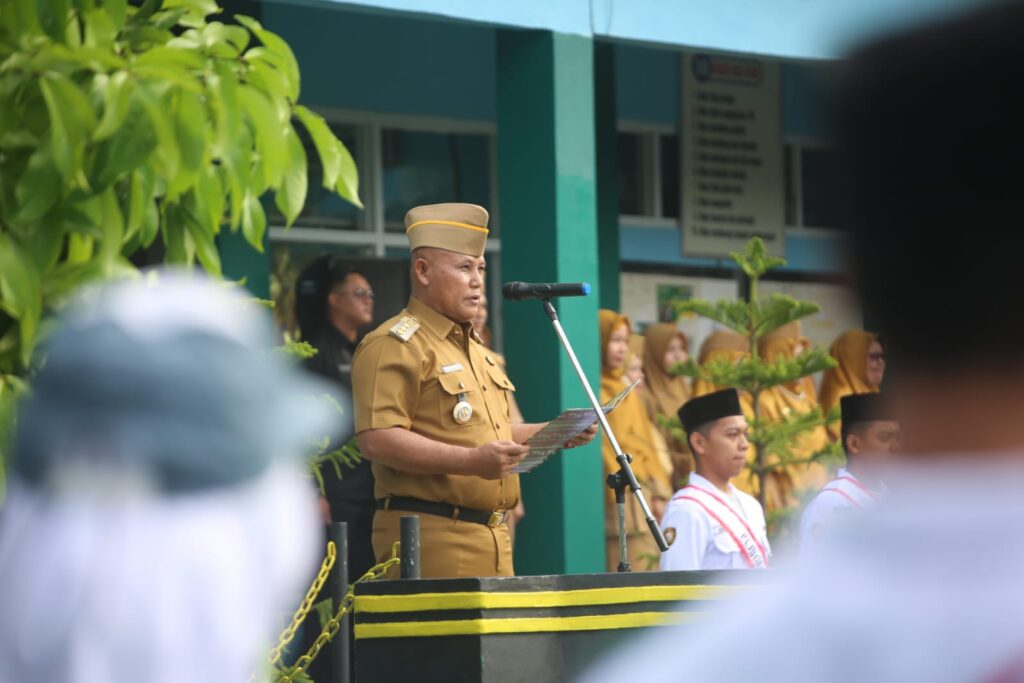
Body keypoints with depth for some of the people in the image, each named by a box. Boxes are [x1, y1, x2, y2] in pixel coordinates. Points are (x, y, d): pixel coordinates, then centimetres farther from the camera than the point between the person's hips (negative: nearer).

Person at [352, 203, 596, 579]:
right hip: (429, 536, -9)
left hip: (493, 535, 9)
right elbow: (377, 439, -21)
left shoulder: (474, 349, 24)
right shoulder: (395, 346, -9)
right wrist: (471, 461, -26)